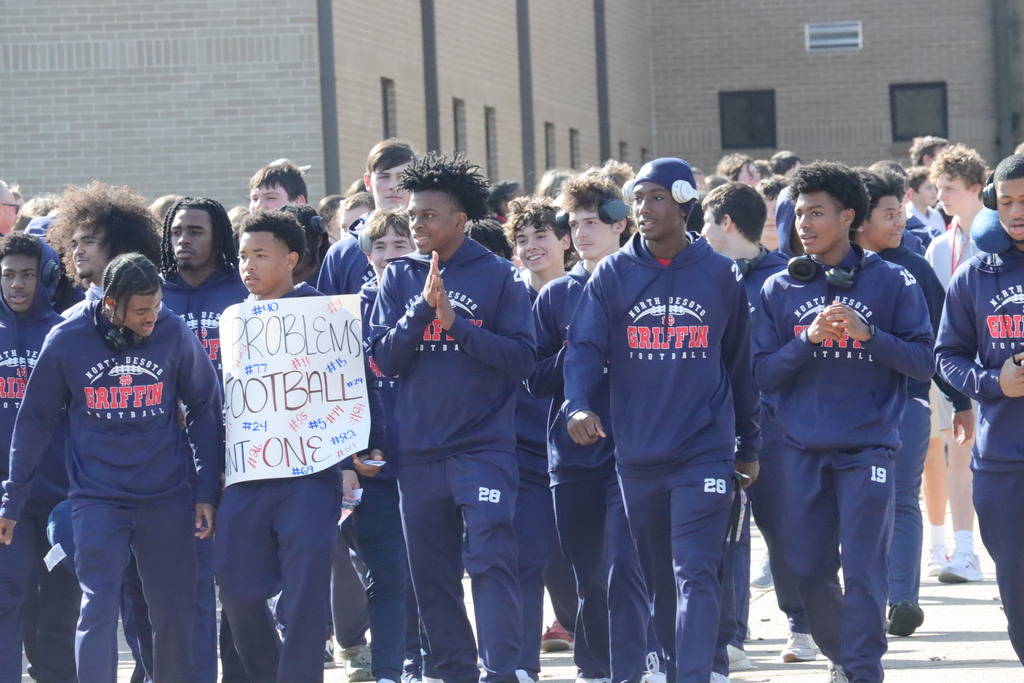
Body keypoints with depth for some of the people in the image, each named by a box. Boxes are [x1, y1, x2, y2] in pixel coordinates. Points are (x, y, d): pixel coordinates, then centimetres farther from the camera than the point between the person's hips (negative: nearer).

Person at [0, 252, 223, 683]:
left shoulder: (174, 334, -5)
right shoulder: (67, 341, -6)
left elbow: (204, 408, 5)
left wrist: (208, 491, 4)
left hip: (167, 498, 1)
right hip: (97, 498, -1)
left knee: (174, 611, 8)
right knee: (98, 610, -10)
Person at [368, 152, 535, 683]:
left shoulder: (499, 277, 0)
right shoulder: (399, 278, 9)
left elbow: (522, 359, -6)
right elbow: (384, 358, 2)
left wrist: (455, 322, -14)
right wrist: (423, 309, -13)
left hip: (484, 447, -4)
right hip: (418, 452, 4)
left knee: (490, 560, -13)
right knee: (431, 574, 7)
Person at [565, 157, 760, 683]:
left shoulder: (720, 275, 3)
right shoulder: (612, 275, 4)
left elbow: (740, 364, 10)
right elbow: (585, 347, -5)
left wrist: (748, 445, 14)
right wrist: (577, 405, -24)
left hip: (705, 451, -3)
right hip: (638, 456, 3)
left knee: (695, 575, -14)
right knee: (660, 578, 11)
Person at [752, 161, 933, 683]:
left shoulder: (891, 283, 1)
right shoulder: (779, 290, 7)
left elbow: (923, 361, -3)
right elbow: (763, 375, 3)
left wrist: (870, 335, -17)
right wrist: (808, 339, -13)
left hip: (867, 448, -3)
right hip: (804, 452, 3)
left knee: (863, 569, -8)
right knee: (809, 568, 5)